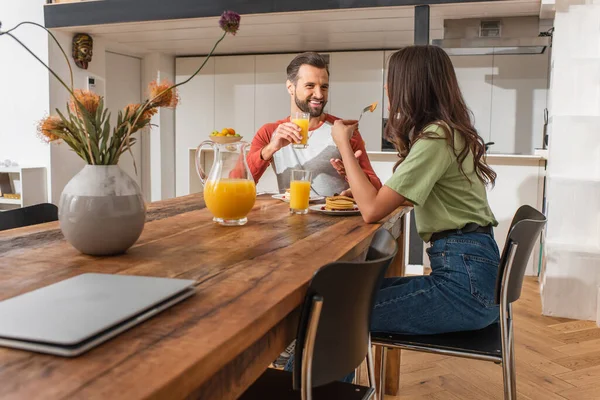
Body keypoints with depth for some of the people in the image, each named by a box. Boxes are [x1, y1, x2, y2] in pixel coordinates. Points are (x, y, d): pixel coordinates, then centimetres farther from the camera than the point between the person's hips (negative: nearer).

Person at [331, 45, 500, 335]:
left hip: (464, 281, -10)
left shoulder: (436, 137, -16)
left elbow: (372, 210, -19)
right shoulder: (447, 130, 14)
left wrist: (344, 145, -10)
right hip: (467, 270, 10)